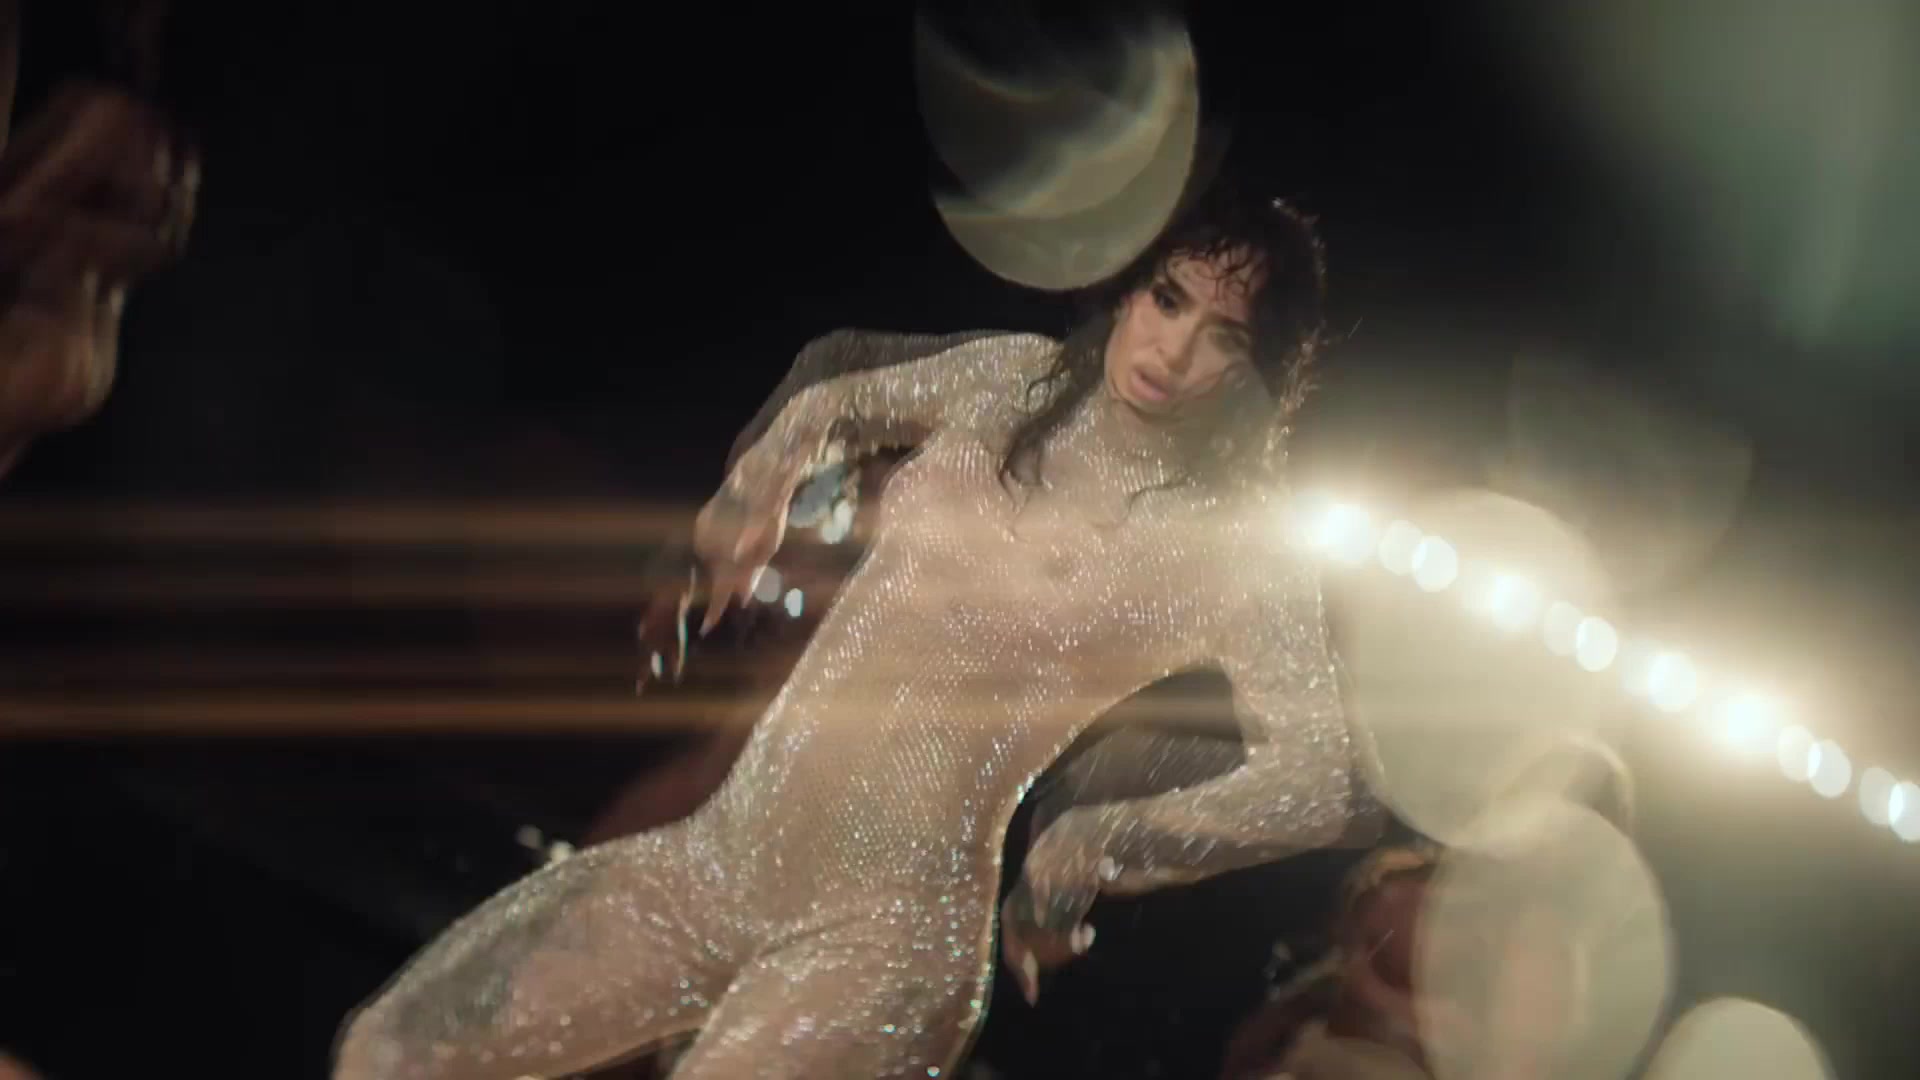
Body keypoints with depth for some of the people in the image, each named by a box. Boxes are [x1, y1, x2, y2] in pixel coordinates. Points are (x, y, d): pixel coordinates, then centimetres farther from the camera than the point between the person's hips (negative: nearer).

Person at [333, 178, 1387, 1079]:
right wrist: (766, 468, 6)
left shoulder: (1231, 543, -7)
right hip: (711, 859, 6)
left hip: (886, 925, -6)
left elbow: (1331, 777, -16)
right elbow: (838, 378, 27)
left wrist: (1113, 835, -28)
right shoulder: (1010, 378, 8)